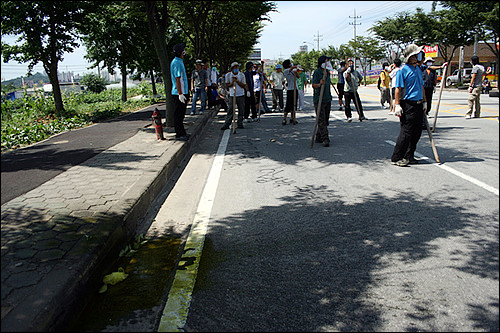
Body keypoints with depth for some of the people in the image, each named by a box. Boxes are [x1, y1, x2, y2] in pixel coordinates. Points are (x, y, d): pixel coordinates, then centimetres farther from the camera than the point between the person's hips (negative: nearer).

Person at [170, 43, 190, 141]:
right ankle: (179, 134, 0)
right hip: (178, 93, -10)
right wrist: (180, 94, -23)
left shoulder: (180, 62, 17)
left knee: (181, 114, 14)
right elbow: (177, 79, -19)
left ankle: (181, 133, 22)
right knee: (178, 114, -4)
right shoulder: (176, 63, -14)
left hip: (182, 93, 10)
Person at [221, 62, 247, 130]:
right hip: (232, 95, -1)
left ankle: (240, 124, 13)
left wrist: (237, 81, -14)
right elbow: (227, 86, 4)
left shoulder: (242, 75, 0)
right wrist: (232, 83, -15)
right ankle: (226, 124, -4)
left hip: (241, 95, 1)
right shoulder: (228, 75, 0)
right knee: (230, 110, -7)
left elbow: (243, 86, -1)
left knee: (241, 110, 2)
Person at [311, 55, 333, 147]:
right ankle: (325, 139, -9)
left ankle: (318, 137, 22)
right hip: (319, 100, -8)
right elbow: (313, 85, -15)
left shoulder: (327, 72, 14)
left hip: (327, 99, 9)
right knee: (321, 120, -8)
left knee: (325, 120, 11)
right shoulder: (317, 72, -11)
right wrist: (319, 84, -36)